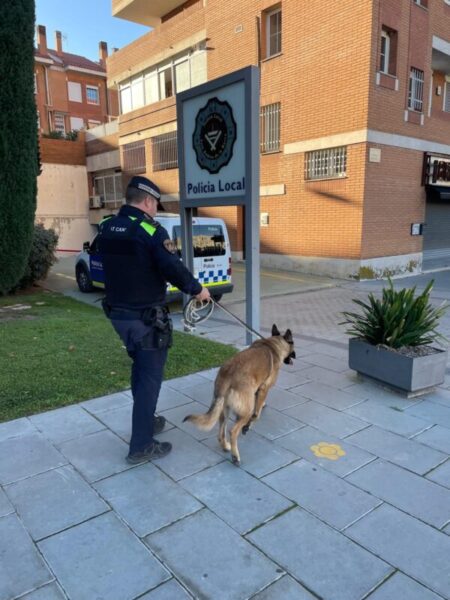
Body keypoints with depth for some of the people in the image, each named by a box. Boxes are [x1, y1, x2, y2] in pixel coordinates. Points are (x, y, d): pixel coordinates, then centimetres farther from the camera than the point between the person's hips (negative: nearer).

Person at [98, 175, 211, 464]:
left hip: (118, 313, 8)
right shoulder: (150, 230, -18)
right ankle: (141, 446, 12)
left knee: (140, 368, 24)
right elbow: (174, 269, -22)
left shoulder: (106, 228, 5)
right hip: (147, 318, -8)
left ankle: (146, 421, 40)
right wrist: (197, 289, -6)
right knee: (150, 376, 3)